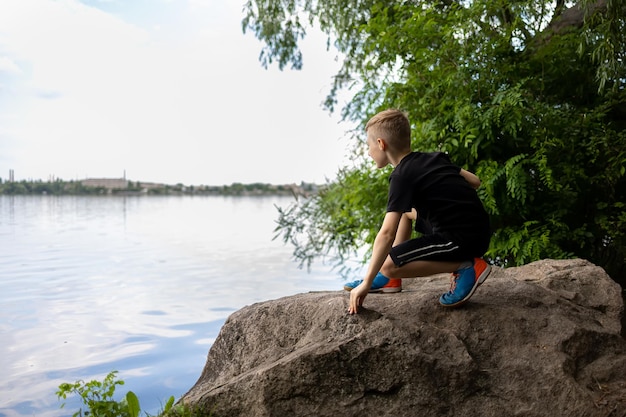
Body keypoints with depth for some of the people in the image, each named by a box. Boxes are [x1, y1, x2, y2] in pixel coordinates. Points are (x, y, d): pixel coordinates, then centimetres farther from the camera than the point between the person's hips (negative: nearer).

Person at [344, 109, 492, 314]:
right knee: (406, 211, 23)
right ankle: (391, 280, 19)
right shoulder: (433, 157, 11)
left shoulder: (402, 176, -13)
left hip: (463, 239, -10)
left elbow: (387, 234, -21)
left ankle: (467, 267, -7)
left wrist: (366, 283, -18)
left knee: (389, 264, -12)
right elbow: (474, 181, 15)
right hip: (479, 231, 10)